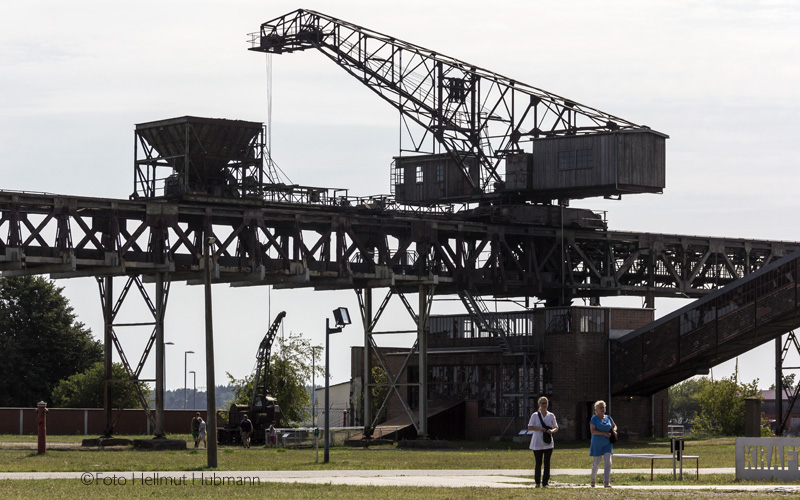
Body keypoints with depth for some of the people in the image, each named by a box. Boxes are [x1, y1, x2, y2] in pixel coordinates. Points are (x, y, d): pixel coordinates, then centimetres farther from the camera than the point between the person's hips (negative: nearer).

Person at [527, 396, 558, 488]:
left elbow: (556, 428, 11)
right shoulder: (535, 415, 2)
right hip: (537, 443, -1)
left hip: (548, 443, 1)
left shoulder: (551, 416, 7)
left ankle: (545, 482, -1)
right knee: (538, 463, 3)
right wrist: (539, 429, -17)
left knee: (547, 462, -5)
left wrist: (552, 431, -12)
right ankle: (538, 482, 14)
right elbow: (529, 427, -2)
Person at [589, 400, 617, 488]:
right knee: (596, 463, 5)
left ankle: (606, 482, -15)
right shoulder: (594, 419, -7)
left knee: (608, 462, -12)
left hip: (607, 444, 3)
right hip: (597, 445, -3)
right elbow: (592, 431, -17)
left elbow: (614, 426, 24)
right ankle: (593, 479, 30)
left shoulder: (608, 418, 7)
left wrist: (614, 430, 1)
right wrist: (604, 433, -21)